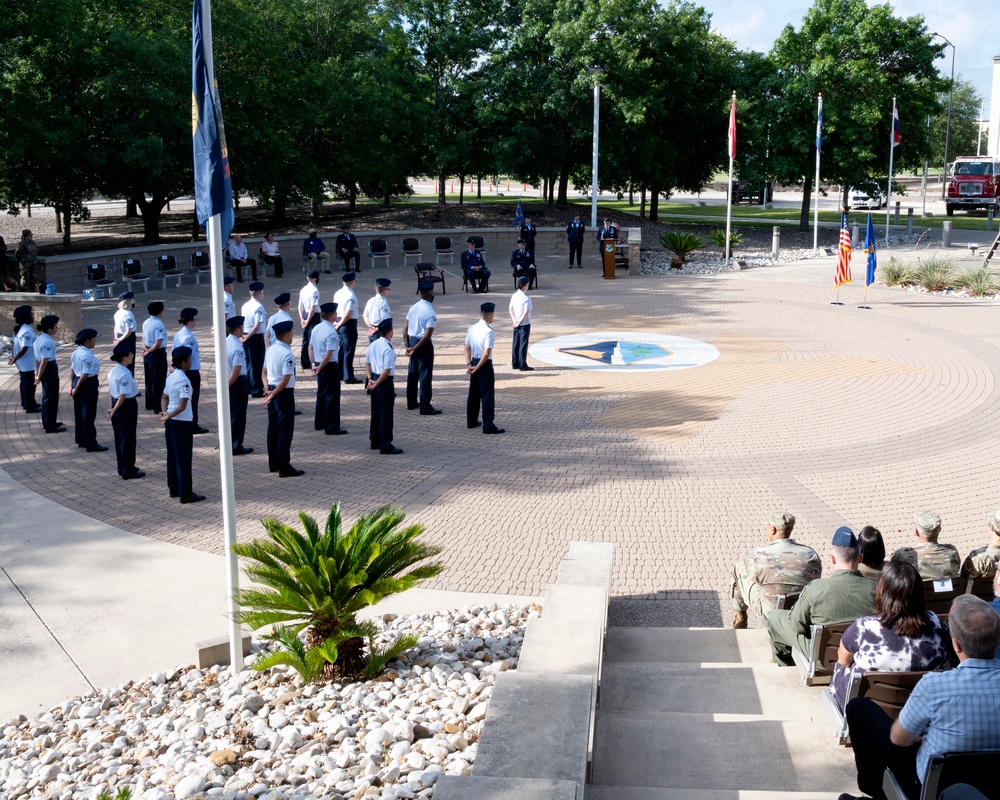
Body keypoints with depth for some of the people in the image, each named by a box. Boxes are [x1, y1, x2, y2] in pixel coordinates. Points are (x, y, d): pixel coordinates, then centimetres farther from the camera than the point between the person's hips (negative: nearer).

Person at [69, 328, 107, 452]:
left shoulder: (76, 352, 6)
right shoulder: (88, 356, -22)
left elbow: (73, 371, 11)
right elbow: (85, 375, -23)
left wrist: (73, 386, 14)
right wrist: (76, 389, -12)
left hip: (78, 382, 9)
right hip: (88, 385, -9)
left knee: (79, 413, 17)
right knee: (89, 416, -1)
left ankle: (81, 441, 28)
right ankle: (91, 444, 6)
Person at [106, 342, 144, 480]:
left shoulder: (113, 371, 6)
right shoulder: (125, 374, -23)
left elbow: (110, 391, 11)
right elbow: (123, 396, -23)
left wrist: (111, 407, 10)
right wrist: (114, 410, -12)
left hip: (117, 406, 9)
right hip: (127, 407, -9)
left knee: (119, 438, 17)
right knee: (128, 439, 1)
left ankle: (122, 467, 29)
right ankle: (128, 471, 10)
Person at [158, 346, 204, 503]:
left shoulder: (170, 377, 8)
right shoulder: (183, 381, -19)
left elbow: (164, 398, 15)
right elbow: (182, 406, -25)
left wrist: (165, 413, 2)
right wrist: (167, 416, -15)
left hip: (171, 421, 9)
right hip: (182, 423, -9)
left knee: (172, 456, 16)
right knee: (184, 459, -3)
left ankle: (174, 488, 25)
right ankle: (185, 494, 2)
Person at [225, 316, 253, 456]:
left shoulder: (225, 342, 3)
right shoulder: (238, 348, -23)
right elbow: (236, 372, -24)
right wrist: (226, 386, -13)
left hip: (227, 381, 8)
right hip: (237, 383, -8)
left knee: (228, 413, 20)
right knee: (238, 416, 4)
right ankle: (236, 447, 12)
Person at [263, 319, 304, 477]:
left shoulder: (270, 350, 6)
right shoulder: (287, 354, -20)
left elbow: (264, 373, 11)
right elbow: (285, 381, -22)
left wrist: (268, 390, 2)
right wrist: (273, 395, -12)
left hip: (272, 391, 9)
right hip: (284, 393, -9)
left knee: (273, 428, 15)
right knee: (285, 430, -2)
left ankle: (273, 463, 26)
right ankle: (284, 467, 0)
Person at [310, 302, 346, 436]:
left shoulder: (316, 328, 6)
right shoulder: (331, 332, -20)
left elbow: (310, 347, 12)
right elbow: (329, 354, -23)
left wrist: (314, 364, 9)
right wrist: (319, 368, -14)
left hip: (319, 365, 9)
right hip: (330, 366, -9)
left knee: (321, 393, 20)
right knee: (332, 396, -1)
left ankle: (319, 423, 32)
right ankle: (332, 428, 4)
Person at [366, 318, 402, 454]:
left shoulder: (373, 345, 6)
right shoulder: (388, 349, -19)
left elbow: (367, 363, 11)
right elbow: (387, 370, -23)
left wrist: (370, 379, 6)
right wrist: (377, 383, -13)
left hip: (375, 382, 9)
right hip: (385, 383, -9)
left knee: (375, 412, 17)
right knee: (386, 414, -2)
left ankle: (374, 441, 28)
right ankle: (385, 445, 3)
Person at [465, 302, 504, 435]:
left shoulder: (471, 329, 4)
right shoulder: (489, 331, -18)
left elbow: (467, 348, 4)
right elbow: (487, 353, -20)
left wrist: (469, 365, -2)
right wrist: (477, 368, -13)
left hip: (474, 362, 8)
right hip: (485, 365, -8)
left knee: (473, 393, 18)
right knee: (487, 395, -4)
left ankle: (471, 420, 29)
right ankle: (488, 425, -4)